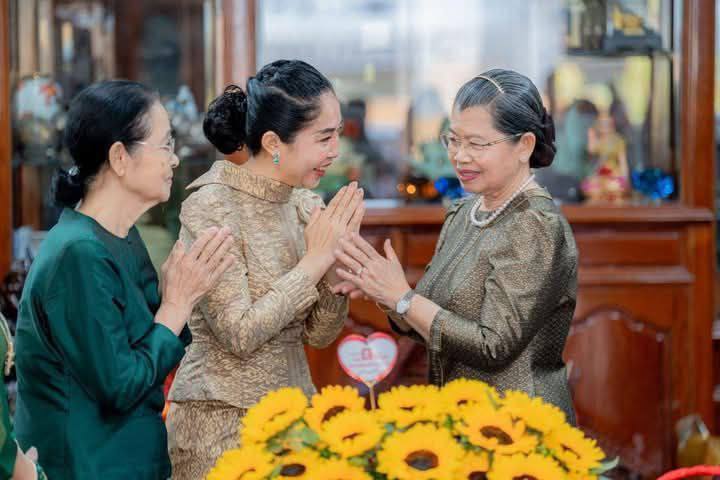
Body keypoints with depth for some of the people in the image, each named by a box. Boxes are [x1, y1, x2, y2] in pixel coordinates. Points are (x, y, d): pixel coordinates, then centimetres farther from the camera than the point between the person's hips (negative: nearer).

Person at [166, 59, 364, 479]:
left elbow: (319, 334, 5)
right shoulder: (211, 207, -15)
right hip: (224, 423, -6)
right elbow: (239, 334, -20)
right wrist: (314, 261, -17)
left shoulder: (304, 205, 2)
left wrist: (335, 262, -11)